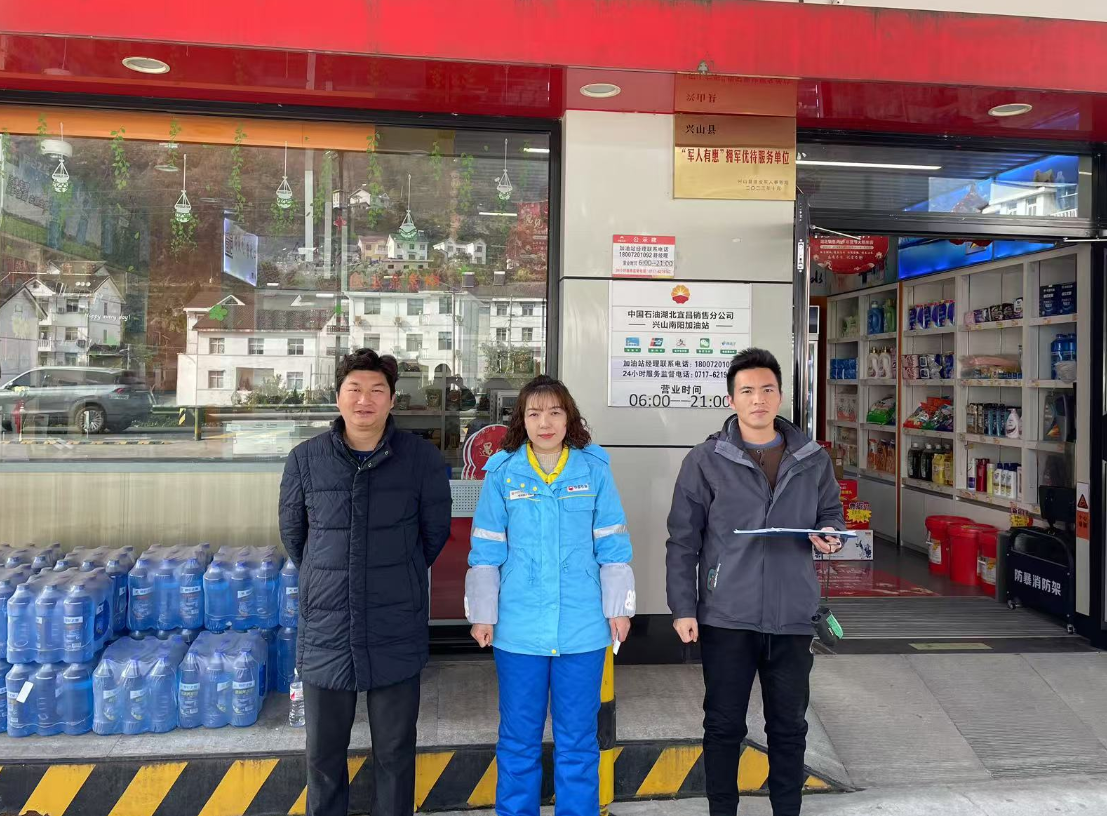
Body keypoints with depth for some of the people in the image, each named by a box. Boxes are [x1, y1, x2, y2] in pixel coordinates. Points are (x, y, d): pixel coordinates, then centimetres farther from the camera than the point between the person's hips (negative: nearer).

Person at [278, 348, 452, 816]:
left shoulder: (423, 459, -7)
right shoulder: (305, 459, -3)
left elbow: (436, 532, 5)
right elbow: (292, 533, 11)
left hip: (396, 636, -1)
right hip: (325, 632, 1)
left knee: (395, 752, 15)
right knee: (323, 755, 17)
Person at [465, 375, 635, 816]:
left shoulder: (595, 470, -2)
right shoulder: (502, 473, -2)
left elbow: (612, 546, 2)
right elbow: (486, 551, 1)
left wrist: (618, 607, 1)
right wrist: (482, 614, 1)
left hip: (583, 627, 0)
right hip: (518, 628, 0)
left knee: (578, 738, 14)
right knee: (518, 738, 15)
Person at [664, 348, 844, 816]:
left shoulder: (813, 460, 4)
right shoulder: (704, 461, -5)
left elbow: (831, 513, 16)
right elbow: (682, 542, -3)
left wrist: (829, 535, -8)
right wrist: (683, 608, -7)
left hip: (792, 617, 3)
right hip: (726, 617, -2)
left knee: (789, 726, 16)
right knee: (724, 725, 11)